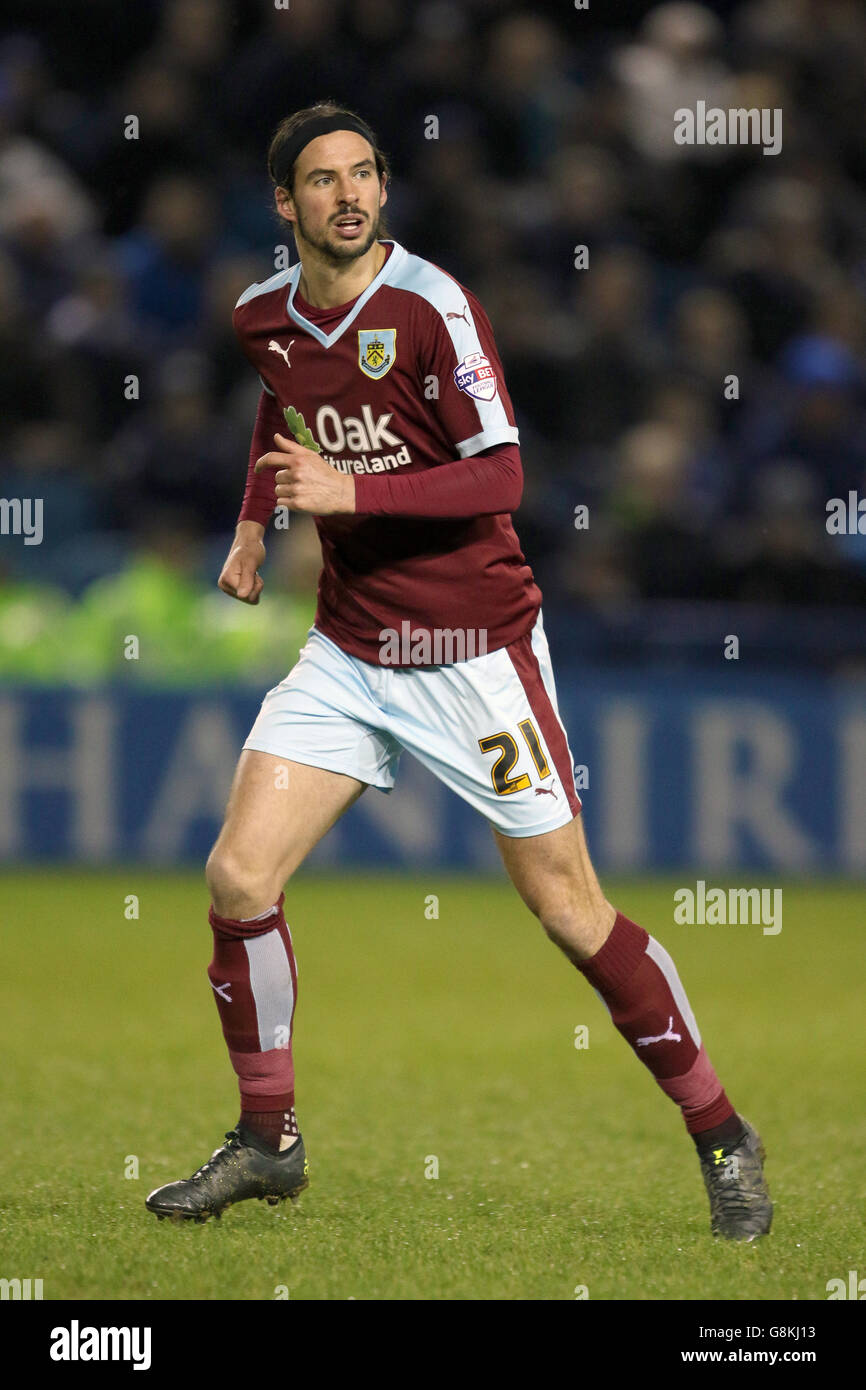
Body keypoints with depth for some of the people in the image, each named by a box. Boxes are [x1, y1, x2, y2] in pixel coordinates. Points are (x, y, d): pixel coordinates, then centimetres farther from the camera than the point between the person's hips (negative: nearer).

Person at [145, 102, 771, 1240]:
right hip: (349, 652, 5)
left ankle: (721, 1136, 11)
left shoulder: (430, 307, -15)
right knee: (238, 879, -6)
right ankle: (267, 1142, 11)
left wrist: (353, 491, -28)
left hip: (475, 648, -5)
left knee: (570, 908, -3)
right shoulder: (264, 317, 4)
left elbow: (499, 474, -20)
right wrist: (254, 522, 18)